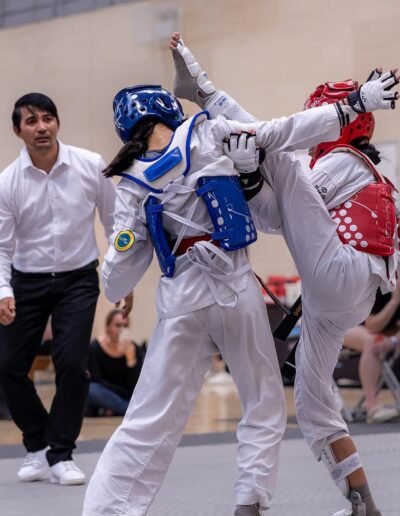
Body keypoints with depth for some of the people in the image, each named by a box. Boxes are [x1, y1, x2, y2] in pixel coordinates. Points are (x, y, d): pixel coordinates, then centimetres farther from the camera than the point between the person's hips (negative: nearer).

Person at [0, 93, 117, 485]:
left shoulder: (91, 166, -11)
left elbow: (114, 222, 1)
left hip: (78, 279, -1)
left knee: (71, 363, -11)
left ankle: (60, 454, 7)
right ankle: (38, 445, 24)